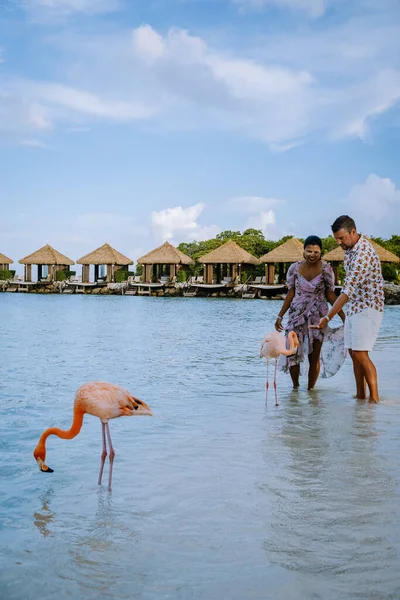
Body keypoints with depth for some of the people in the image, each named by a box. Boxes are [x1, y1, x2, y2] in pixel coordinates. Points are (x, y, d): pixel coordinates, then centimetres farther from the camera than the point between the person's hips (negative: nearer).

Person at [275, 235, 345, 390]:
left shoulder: (326, 269, -7)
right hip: (297, 315, 1)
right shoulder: (294, 268, -2)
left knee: (314, 357, 3)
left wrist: (343, 316, -5)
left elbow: (330, 294, 0)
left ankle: (310, 389, 17)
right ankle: (295, 386, 18)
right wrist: (280, 316, 4)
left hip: (317, 316, -1)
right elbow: (290, 294, 5)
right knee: (292, 352, 0)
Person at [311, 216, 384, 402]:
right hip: (353, 307, 9)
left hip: (368, 308, -9)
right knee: (354, 353, 7)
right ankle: (360, 396, 12)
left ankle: (375, 398, -7)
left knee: (360, 353, -14)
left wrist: (328, 317, -31)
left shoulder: (363, 254, -24)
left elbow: (348, 290, -29)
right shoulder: (350, 248, 7)